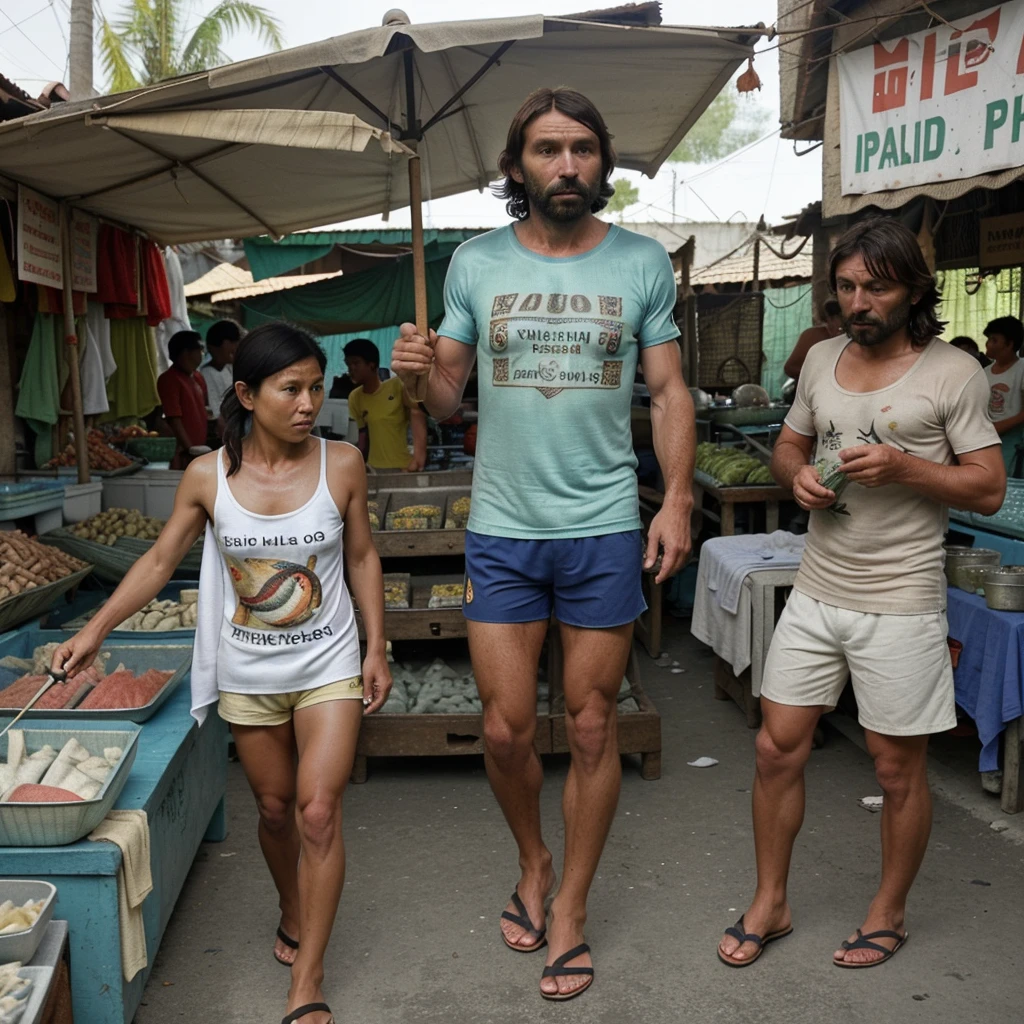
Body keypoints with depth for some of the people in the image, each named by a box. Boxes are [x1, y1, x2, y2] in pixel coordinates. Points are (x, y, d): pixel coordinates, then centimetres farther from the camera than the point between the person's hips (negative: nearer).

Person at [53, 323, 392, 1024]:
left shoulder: (342, 464, -11)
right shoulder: (208, 478, -10)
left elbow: (362, 557, 0)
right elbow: (160, 561, 1)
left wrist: (377, 649, -1)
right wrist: (96, 630, -5)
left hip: (328, 667, -1)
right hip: (248, 676, 1)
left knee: (318, 812, -9)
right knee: (275, 809, 15)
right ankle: (293, 916, 44)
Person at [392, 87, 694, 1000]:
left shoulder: (643, 263, 2)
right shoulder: (476, 263, 4)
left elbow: (670, 392, 4)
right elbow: (448, 398, 7)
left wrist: (677, 499, -9)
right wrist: (419, 374, -16)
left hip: (605, 528, 0)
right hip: (501, 528, 1)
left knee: (592, 728, 8)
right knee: (506, 729, 6)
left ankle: (571, 910, 26)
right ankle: (533, 863, 36)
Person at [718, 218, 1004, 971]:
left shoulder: (953, 373, -7)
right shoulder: (822, 359, 8)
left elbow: (989, 489, -8)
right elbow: (788, 444, 19)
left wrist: (901, 465, -22)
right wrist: (797, 474, -4)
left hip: (900, 605, -4)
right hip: (816, 592, 5)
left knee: (899, 768, 9)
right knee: (778, 748, 8)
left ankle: (889, 914, 31)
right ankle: (770, 905, 26)